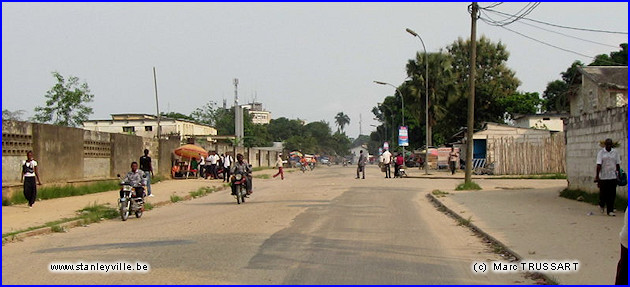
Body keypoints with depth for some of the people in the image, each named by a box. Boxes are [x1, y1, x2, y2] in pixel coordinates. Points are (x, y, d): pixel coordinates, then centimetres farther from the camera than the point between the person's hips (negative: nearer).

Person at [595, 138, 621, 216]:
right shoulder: (601, 153, -3)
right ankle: (601, 205, 33)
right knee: (603, 193, 4)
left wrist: (618, 174, 8)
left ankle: (610, 210, 4)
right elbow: (599, 165, -8)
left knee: (612, 194, -1)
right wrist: (597, 176, -14)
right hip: (603, 177, -2)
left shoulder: (615, 152, 6)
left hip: (613, 176, 2)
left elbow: (617, 164, 11)